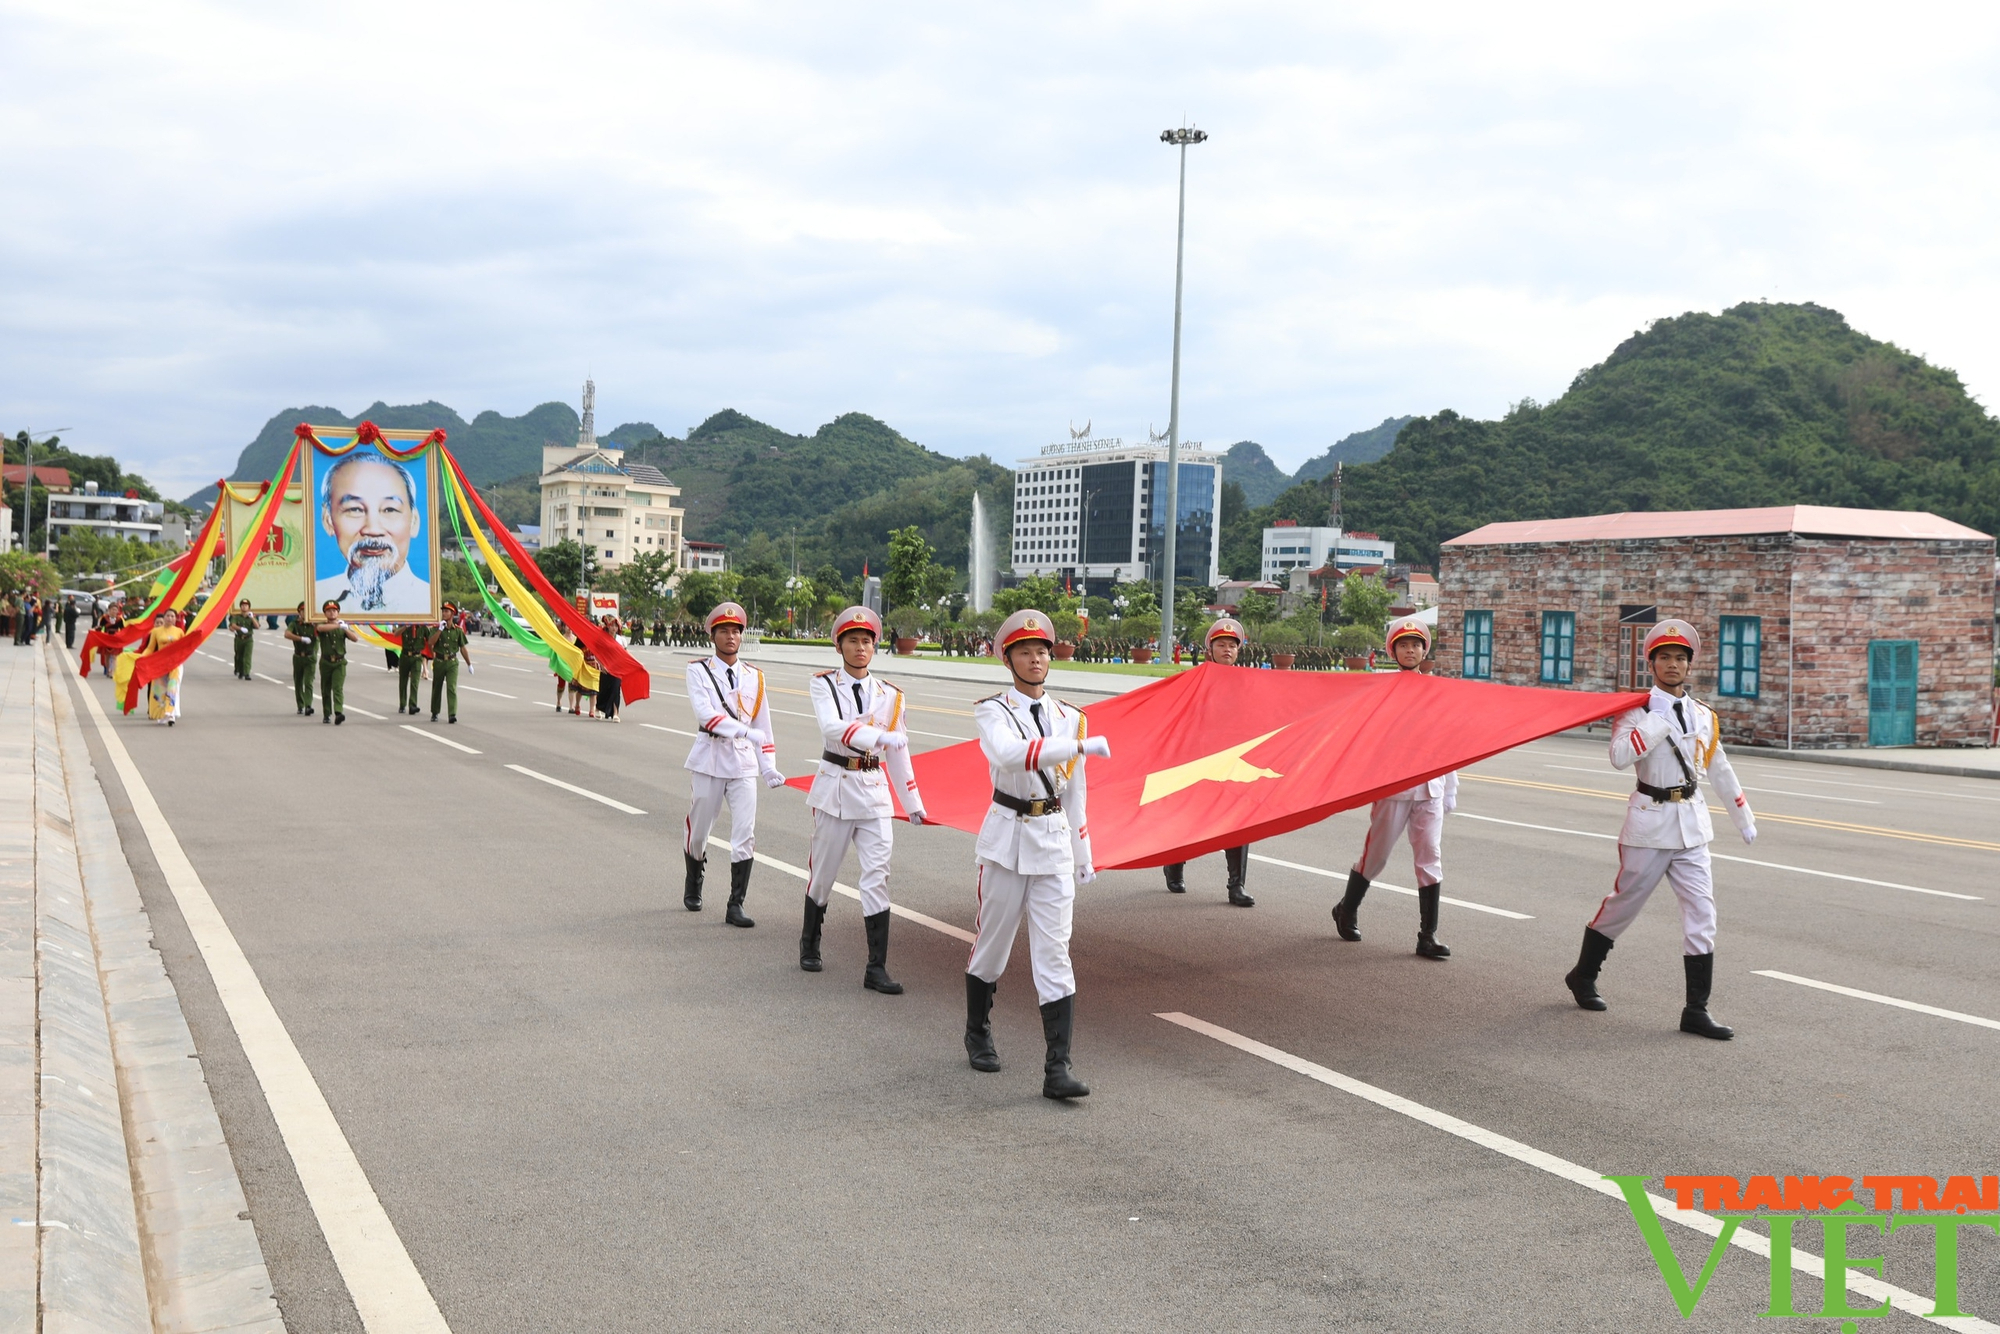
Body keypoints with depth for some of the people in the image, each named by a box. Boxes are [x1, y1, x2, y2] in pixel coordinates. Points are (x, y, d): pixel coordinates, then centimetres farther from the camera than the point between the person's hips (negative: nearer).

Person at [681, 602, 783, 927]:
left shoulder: (754, 677, 9)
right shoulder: (698, 670, -3)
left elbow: (762, 726, 13)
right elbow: (704, 713, -19)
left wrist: (769, 768, 6)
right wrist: (743, 730, -30)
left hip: (744, 762, 2)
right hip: (709, 759, -2)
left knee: (745, 835, -7)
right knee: (699, 830, 10)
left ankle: (735, 906, -2)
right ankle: (693, 888, 36)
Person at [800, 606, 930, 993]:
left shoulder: (889, 695, 7)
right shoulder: (824, 684, -3)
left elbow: (899, 750, 14)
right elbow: (832, 727, -22)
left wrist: (913, 801, 15)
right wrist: (880, 737, -36)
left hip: (874, 790, 2)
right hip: (835, 786, -2)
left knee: (877, 874, -6)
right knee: (823, 870, 10)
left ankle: (877, 968, -5)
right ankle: (809, 943, 34)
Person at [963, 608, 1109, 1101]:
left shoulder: (1069, 718, 9)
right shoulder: (991, 711, -5)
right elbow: (1009, 753, -27)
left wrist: (1084, 854, 16)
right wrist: (1080, 746, -32)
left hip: (1055, 843, 3)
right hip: (1007, 838, -3)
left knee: (1054, 953, -4)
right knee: (993, 942, 10)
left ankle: (1057, 1069, -7)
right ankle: (977, 1034, 35)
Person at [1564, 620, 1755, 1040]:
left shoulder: (1704, 716, 10)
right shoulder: (1638, 710, -6)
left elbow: (1720, 771, 21)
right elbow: (1620, 756, -25)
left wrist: (1744, 819, 24)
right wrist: (1661, 719, -22)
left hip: (1692, 826, 5)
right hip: (1650, 824, -5)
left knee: (1702, 914, -2)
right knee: (1623, 905, 7)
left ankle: (1696, 1011, 1)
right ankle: (1582, 976, 29)